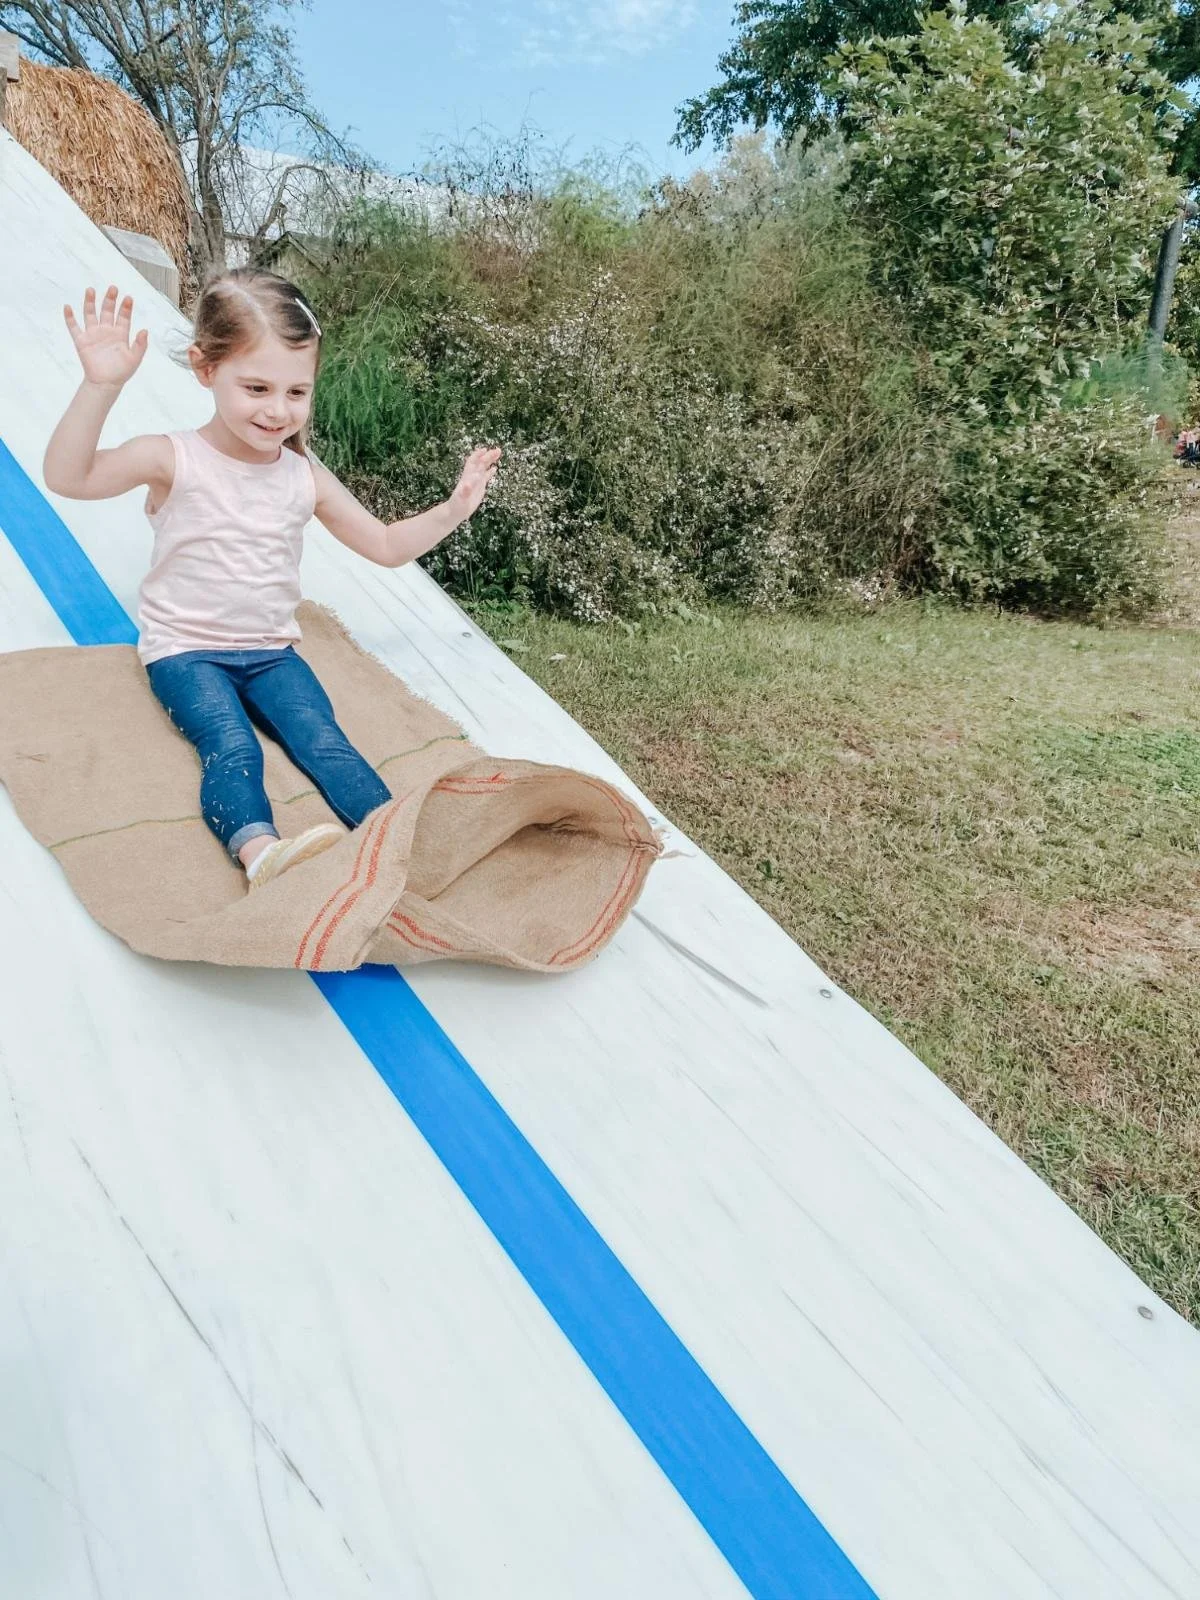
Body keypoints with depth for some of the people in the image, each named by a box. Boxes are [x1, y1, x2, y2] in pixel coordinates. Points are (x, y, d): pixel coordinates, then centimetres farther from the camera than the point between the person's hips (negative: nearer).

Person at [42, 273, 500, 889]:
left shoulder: (306, 477, 3)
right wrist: (101, 385, -37)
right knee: (232, 749, -29)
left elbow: (386, 545, 11)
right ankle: (261, 855, -50)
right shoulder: (173, 458, -10)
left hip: (271, 650, 4)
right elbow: (67, 476, -24)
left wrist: (453, 509, -4)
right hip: (184, 650, -3)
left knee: (324, 739, -20)